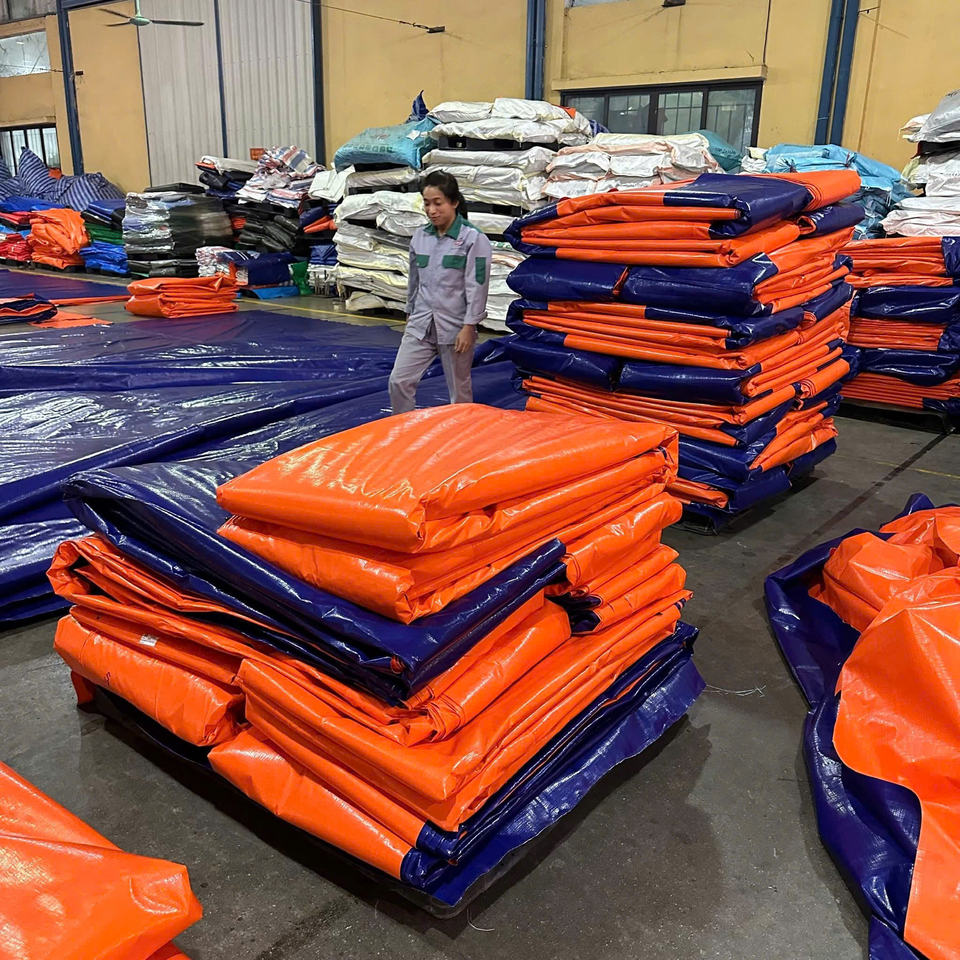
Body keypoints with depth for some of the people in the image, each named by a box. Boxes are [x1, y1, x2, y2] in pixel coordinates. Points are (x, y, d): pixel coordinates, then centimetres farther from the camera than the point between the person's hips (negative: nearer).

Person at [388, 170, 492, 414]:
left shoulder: (473, 239, -10)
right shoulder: (420, 237, 6)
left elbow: (477, 287, -11)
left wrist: (468, 327, -14)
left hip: (455, 327, -5)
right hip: (421, 325, 5)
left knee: (459, 390, 8)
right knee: (399, 381, -2)